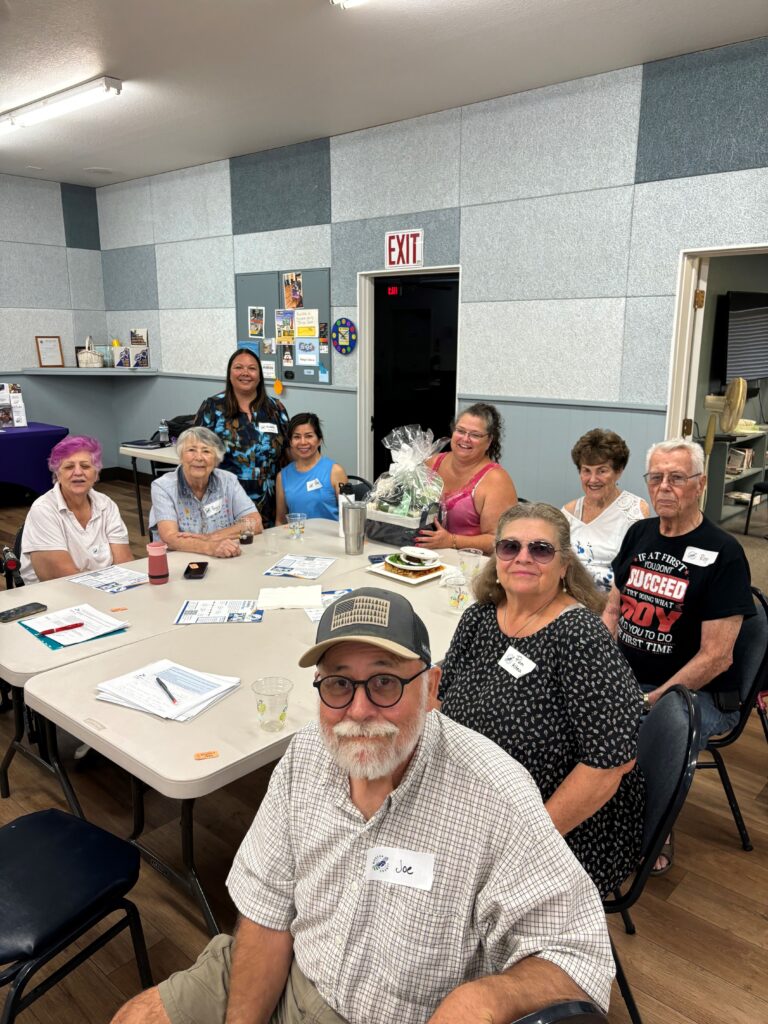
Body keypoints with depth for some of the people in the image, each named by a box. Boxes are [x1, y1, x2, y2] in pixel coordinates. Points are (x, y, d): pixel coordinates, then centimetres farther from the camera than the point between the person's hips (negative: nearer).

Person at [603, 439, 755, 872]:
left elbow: (715, 657, -15)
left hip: (698, 693, -5)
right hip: (627, 679, 6)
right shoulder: (639, 534, 7)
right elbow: (613, 610, 13)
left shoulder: (723, 553, -12)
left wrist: (649, 703, -18)